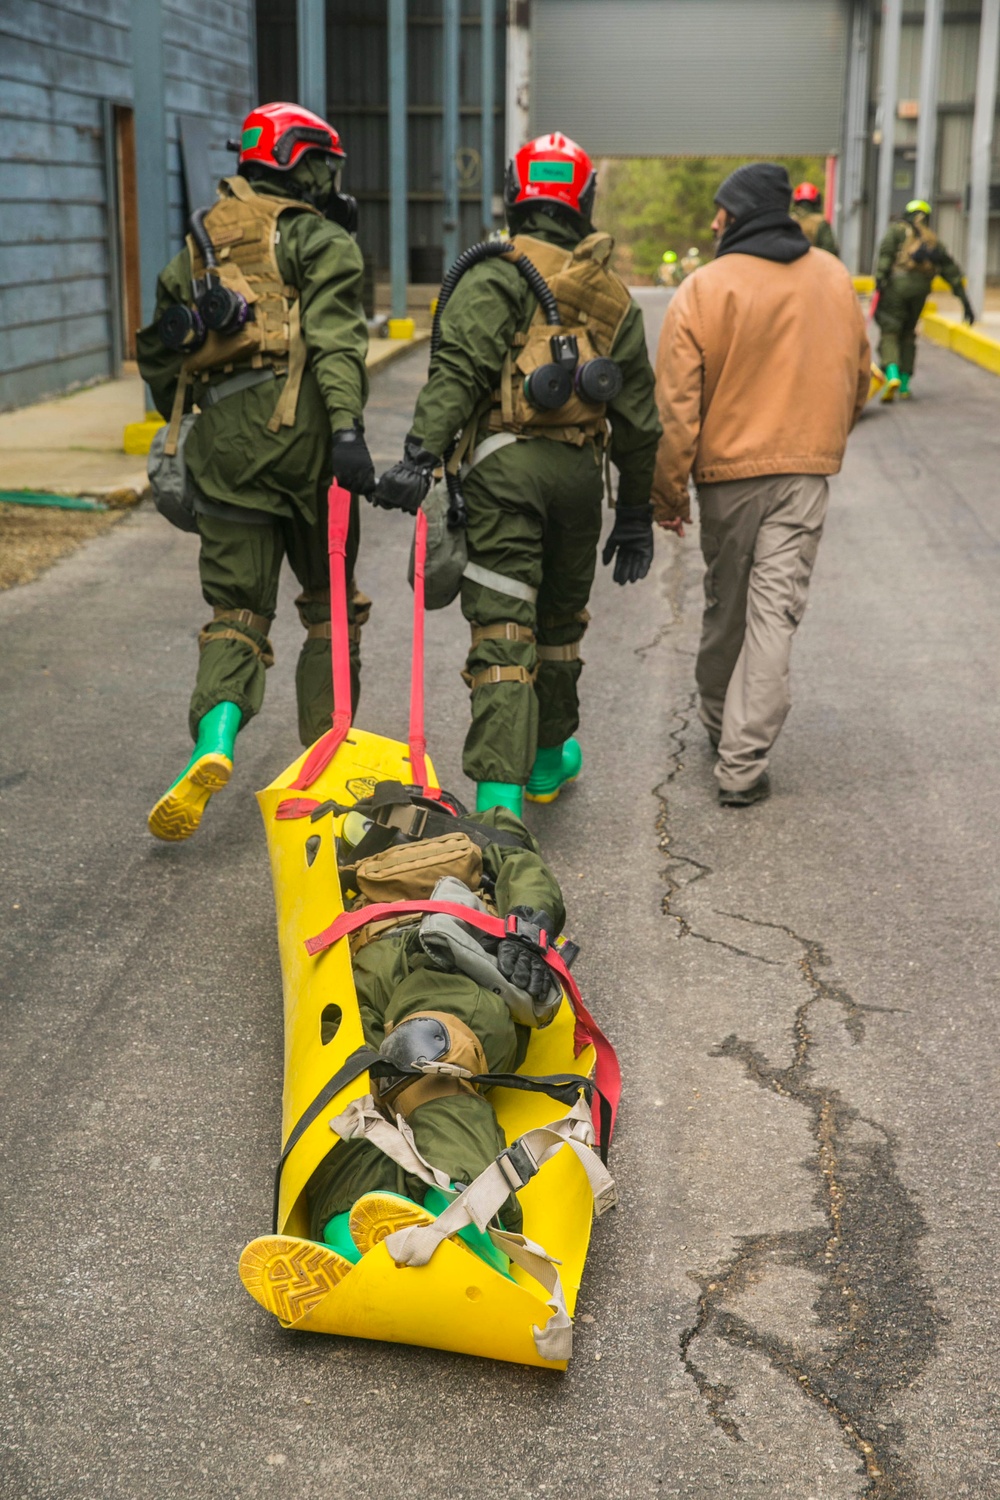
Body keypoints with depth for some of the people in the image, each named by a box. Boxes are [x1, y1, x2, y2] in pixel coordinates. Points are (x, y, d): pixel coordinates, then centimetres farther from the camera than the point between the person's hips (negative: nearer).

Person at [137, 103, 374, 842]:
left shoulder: (198, 242, 22)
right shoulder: (321, 240, 3)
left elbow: (158, 353, 23)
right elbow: (335, 338, -15)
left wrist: (181, 428, 33)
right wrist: (347, 429, -25)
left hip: (220, 434, 4)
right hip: (296, 422, -4)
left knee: (236, 607, 6)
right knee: (332, 601, 10)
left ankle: (214, 746, -19)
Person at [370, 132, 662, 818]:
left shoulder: (495, 278, 0)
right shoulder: (616, 298, 16)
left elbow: (458, 370, -17)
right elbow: (638, 419, 17)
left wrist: (421, 454, -22)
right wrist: (637, 513, 22)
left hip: (507, 463, -4)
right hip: (581, 470, 4)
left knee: (503, 631, -7)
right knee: (561, 620, 21)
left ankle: (500, 793, -15)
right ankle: (550, 758, 37)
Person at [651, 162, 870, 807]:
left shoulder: (703, 291, -10)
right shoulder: (835, 278, 4)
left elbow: (677, 407, -11)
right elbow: (858, 379, 14)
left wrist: (668, 492, -3)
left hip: (729, 471, -2)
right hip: (808, 471, 2)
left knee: (726, 604, 16)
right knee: (776, 609, -1)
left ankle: (720, 722, 36)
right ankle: (744, 762, -5)